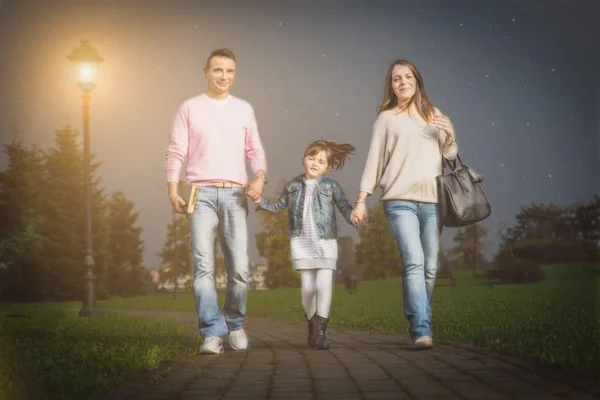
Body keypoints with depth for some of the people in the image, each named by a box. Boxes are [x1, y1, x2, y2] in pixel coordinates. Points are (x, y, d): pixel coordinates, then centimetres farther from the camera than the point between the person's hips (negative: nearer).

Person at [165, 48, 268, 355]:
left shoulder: (244, 109, 17)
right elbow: (176, 152, 7)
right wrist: (172, 189, -4)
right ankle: (212, 334, -10)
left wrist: (260, 177, -6)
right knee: (203, 266, -11)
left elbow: (255, 150, 13)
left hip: (234, 194, 2)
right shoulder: (190, 108, 11)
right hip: (201, 193, -1)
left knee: (239, 269, -3)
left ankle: (235, 325, 17)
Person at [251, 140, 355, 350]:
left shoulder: (331, 186, 4)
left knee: (324, 284, -10)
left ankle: (320, 330, -7)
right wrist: (260, 200, 6)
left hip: (326, 241, -2)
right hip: (302, 242, 2)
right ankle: (312, 325, 19)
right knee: (308, 287, 2)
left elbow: (344, 208, 1)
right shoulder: (293, 186, 11)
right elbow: (278, 206, 20)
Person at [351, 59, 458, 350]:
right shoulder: (387, 117, 10)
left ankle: (420, 324, 13)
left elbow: (449, 158, 20)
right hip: (400, 200, -3)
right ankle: (421, 331, -21)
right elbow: (374, 159, 8)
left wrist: (450, 136, -1)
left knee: (430, 268, 1)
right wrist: (361, 199, 2)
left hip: (432, 200, 4)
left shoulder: (435, 117, 18)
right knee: (414, 263, -17)